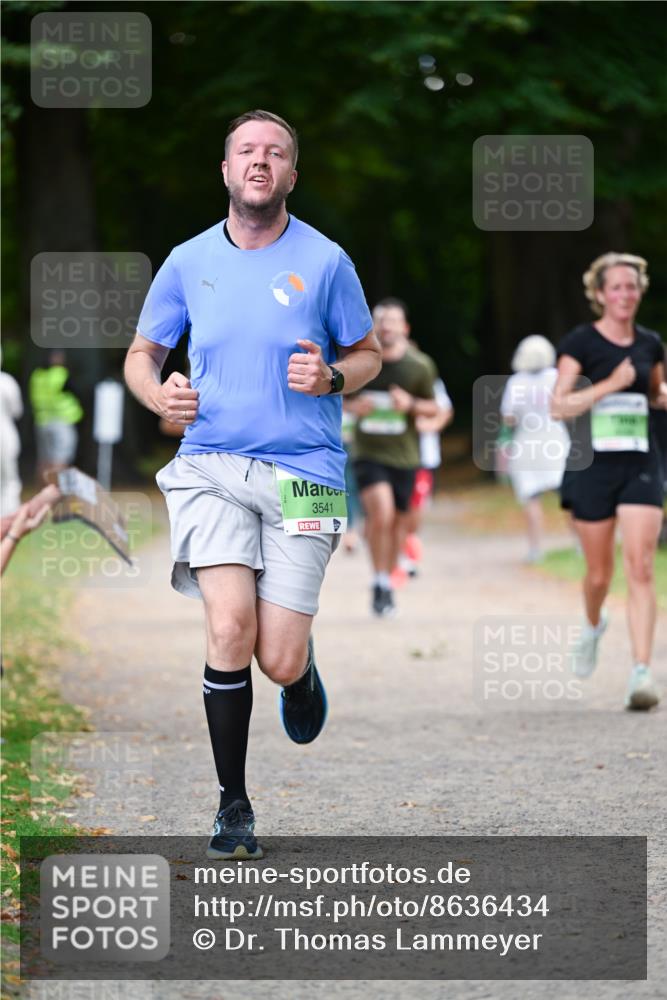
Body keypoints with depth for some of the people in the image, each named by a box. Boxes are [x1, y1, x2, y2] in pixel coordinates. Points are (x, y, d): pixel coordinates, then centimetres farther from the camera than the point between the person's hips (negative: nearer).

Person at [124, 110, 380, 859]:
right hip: (210, 466, 1)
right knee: (230, 627, -18)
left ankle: (303, 667, 35)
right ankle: (233, 805, -2)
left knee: (279, 662, -6)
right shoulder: (189, 261, 6)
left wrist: (331, 378, -10)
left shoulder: (325, 261, 1)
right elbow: (142, 353, 17)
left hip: (303, 473, -1)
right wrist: (159, 394, -6)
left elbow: (367, 354, 12)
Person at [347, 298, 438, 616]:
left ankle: (388, 582, 31)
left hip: (404, 455, 2)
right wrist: (354, 406, -12)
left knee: (398, 520, 9)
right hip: (368, 453, -2)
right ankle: (379, 583, -9)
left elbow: (433, 408, 8)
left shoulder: (420, 366, -1)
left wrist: (411, 405, -13)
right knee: (381, 511, -22)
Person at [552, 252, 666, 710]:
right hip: (594, 466, -2)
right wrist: (610, 384, -21)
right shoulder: (581, 342, -4)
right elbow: (559, 406, -13)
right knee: (600, 574, 9)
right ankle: (594, 625, 45)